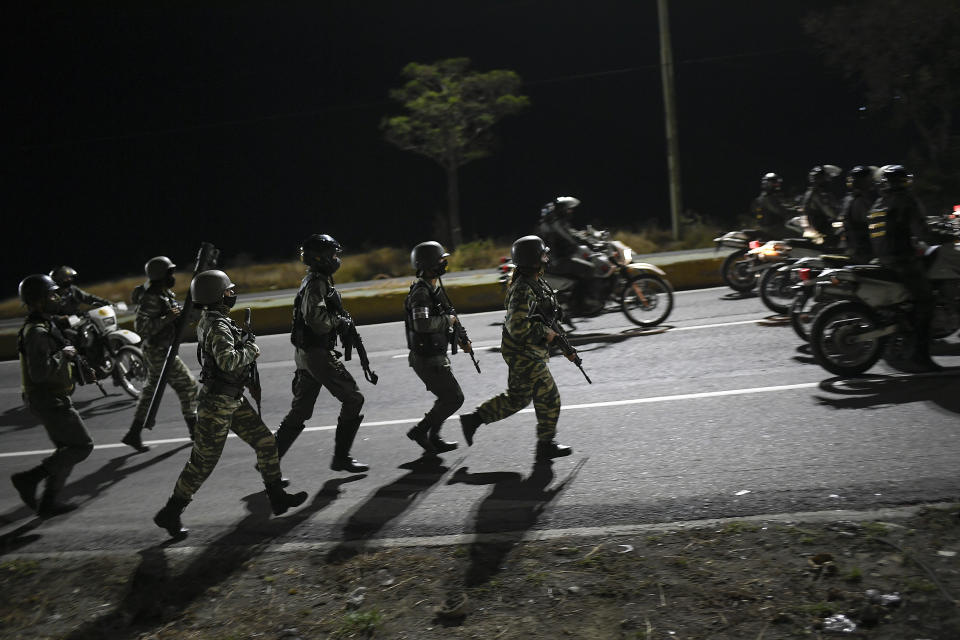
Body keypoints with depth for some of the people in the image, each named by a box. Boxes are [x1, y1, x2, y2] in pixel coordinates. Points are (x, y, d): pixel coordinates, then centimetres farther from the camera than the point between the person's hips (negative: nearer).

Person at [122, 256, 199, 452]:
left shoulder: (166, 294, 10)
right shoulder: (152, 298, -20)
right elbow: (141, 327, -26)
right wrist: (167, 318, -30)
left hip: (159, 351, 10)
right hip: (159, 353, -10)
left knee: (151, 390, 14)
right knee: (188, 385, -1)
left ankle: (134, 434, 20)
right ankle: (195, 429, 11)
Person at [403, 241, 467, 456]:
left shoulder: (433, 289, 13)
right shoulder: (420, 293, -20)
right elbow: (422, 324, -35)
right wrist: (448, 320, -21)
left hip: (435, 356, 10)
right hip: (428, 359, -10)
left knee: (446, 398, 19)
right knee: (454, 399, -4)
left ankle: (433, 439, 27)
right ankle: (420, 431, 6)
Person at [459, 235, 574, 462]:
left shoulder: (537, 283, 11)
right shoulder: (522, 290, -22)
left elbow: (548, 318, 21)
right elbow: (517, 327, -30)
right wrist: (545, 333, -19)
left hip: (525, 353, 10)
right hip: (524, 354, -10)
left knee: (516, 399, 18)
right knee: (548, 397, 1)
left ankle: (473, 419, 22)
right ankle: (546, 446, 14)